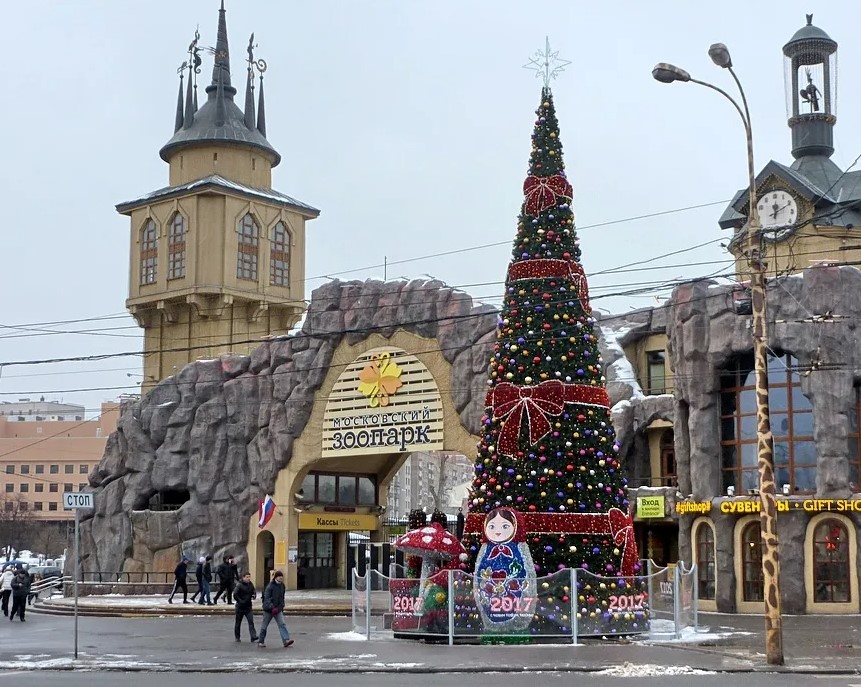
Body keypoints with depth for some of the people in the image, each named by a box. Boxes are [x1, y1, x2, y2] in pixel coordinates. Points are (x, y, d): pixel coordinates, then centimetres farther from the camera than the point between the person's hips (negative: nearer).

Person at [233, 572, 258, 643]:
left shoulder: (250, 584, 5)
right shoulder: (239, 585, -13)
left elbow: (254, 591, 18)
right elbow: (235, 595, -18)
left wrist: (254, 595, -2)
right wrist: (240, 601, -20)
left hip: (248, 607, 4)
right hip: (240, 607, -4)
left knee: (251, 622, -7)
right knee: (238, 623, 10)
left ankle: (254, 637, -12)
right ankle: (237, 637, 24)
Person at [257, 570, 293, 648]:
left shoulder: (282, 585, 7)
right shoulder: (270, 586, -14)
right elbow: (267, 598, -20)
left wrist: (282, 606, 19)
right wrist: (272, 607, -29)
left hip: (278, 609, 5)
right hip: (268, 609, -5)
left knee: (282, 624, -10)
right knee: (264, 626, 8)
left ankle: (286, 640, -19)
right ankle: (261, 641, 21)